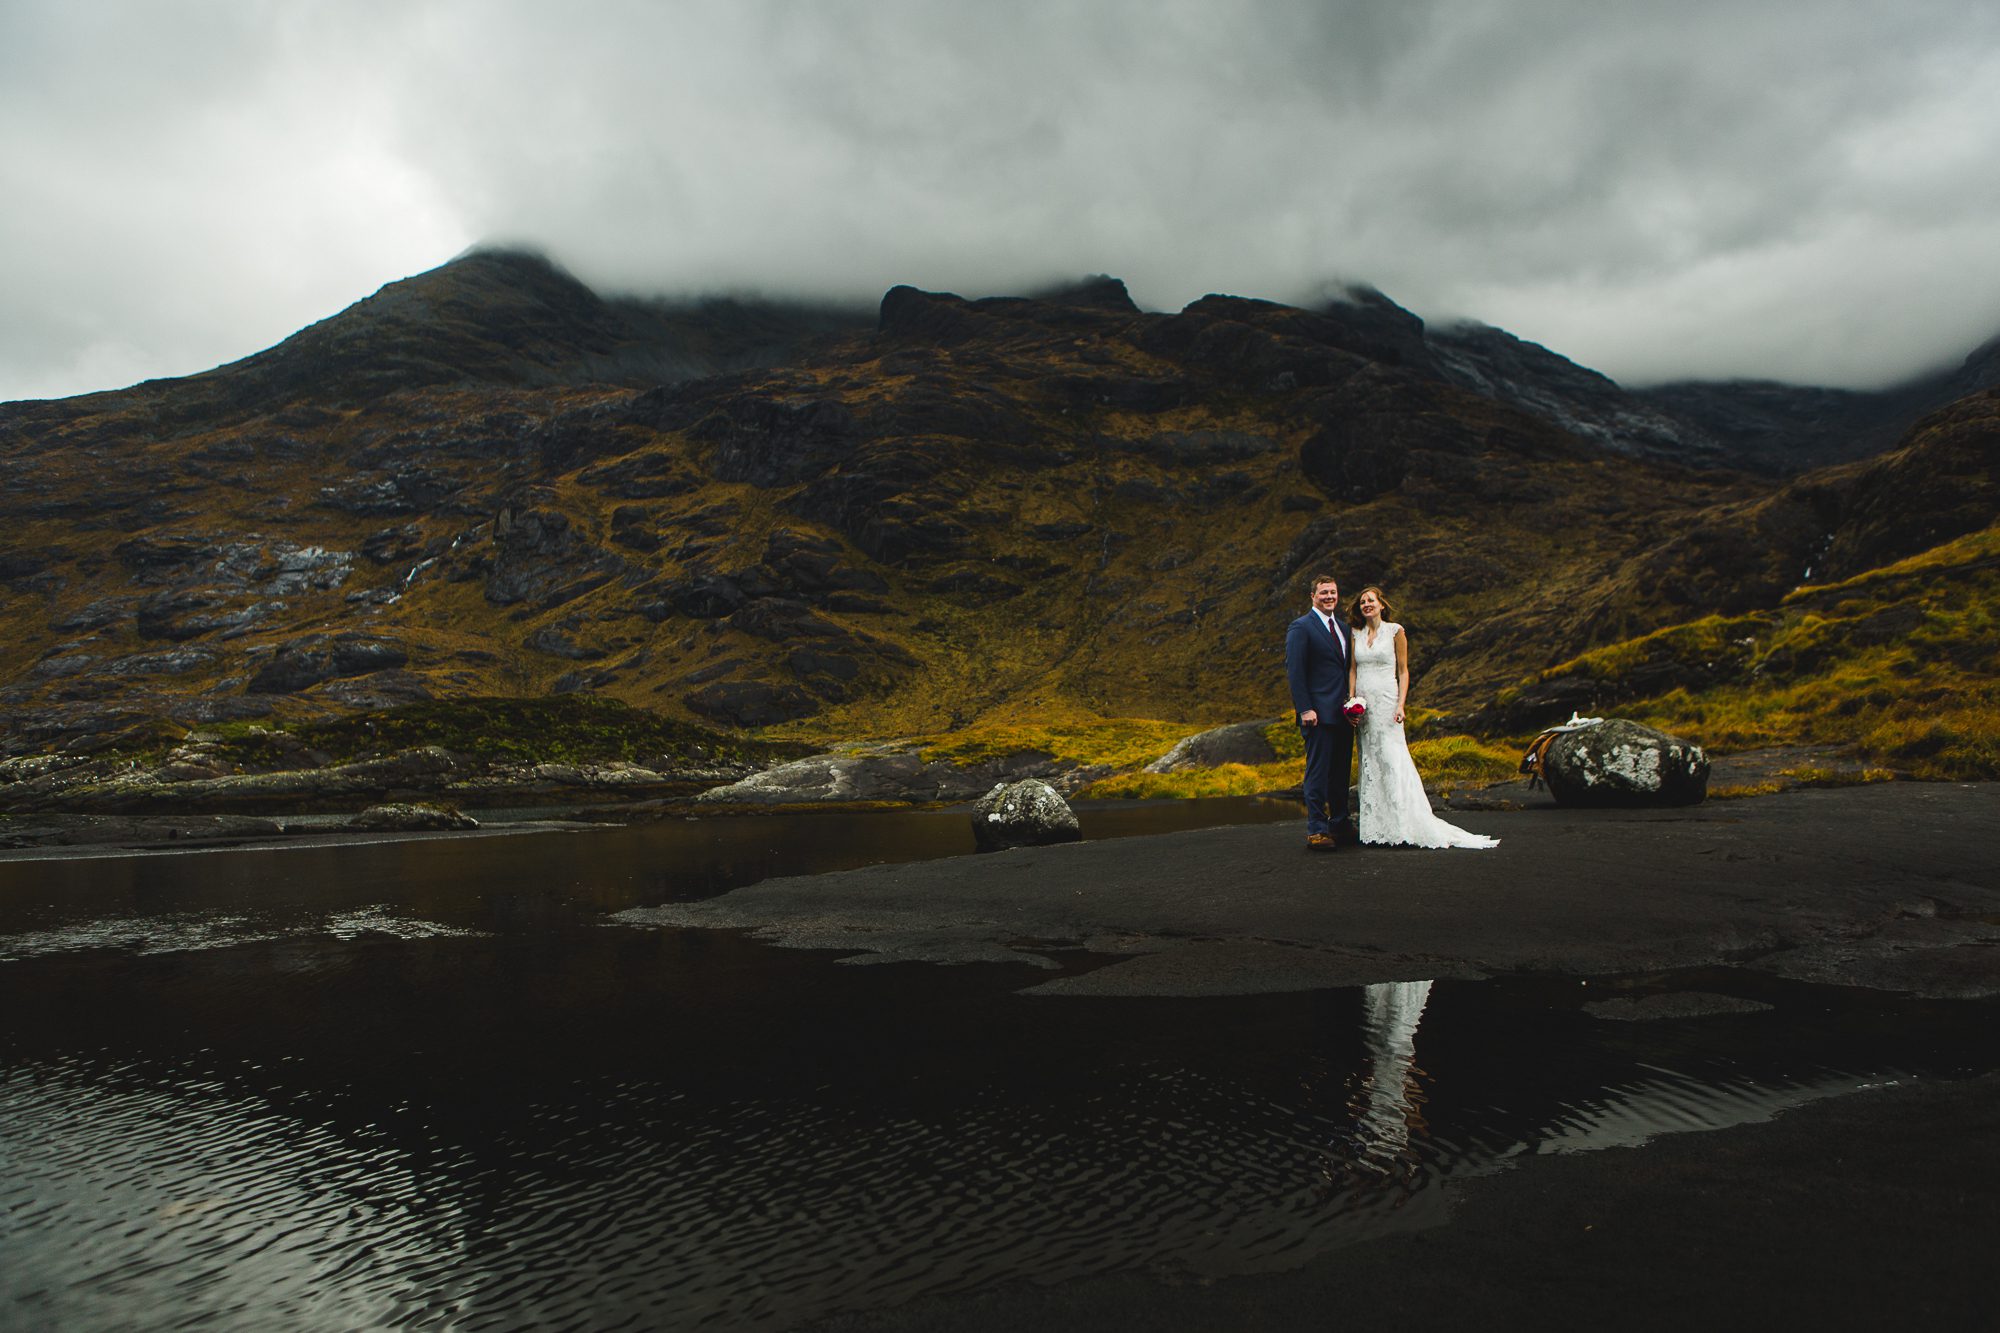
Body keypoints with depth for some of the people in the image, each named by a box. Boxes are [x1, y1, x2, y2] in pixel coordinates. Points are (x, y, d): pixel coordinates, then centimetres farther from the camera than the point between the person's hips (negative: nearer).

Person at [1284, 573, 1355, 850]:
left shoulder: (1344, 629, 18)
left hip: (1344, 713, 7)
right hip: (1319, 713, -7)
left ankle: (1340, 824, 21)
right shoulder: (1301, 627, -6)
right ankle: (1316, 829, 0)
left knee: (1341, 772, 12)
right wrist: (1304, 709, -17)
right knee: (1318, 772, -5)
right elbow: (1294, 671, -11)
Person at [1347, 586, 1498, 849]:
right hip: (1362, 705, 4)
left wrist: (1401, 704, -10)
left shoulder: (1395, 631, 2)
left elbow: (1403, 670, 0)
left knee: (1393, 759, -9)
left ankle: (1403, 827, -5)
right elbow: (1353, 670, 12)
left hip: (1386, 700, -4)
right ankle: (1376, 828, 6)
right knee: (1369, 763, 3)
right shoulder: (1356, 634, 12)